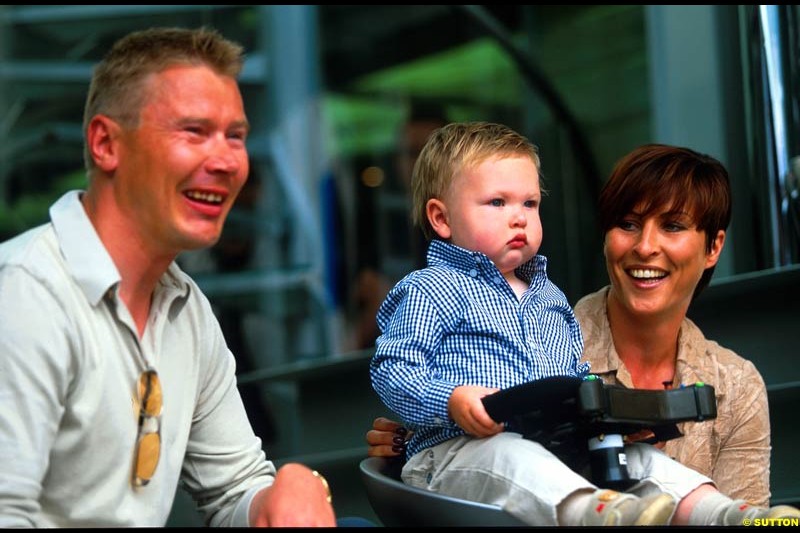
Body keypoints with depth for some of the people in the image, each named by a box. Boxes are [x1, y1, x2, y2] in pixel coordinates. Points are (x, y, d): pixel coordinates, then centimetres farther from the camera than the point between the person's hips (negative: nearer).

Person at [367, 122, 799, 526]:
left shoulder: (550, 298, 27)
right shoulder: (429, 291, 2)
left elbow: (576, 376, 32)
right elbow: (391, 370, -7)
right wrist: (453, 400, -25)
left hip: (560, 442, 8)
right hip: (458, 449, -7)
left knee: (638, 454, -13)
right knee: (511, 456, -39)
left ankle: (724, 513, -35)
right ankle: (601, 513, -66)